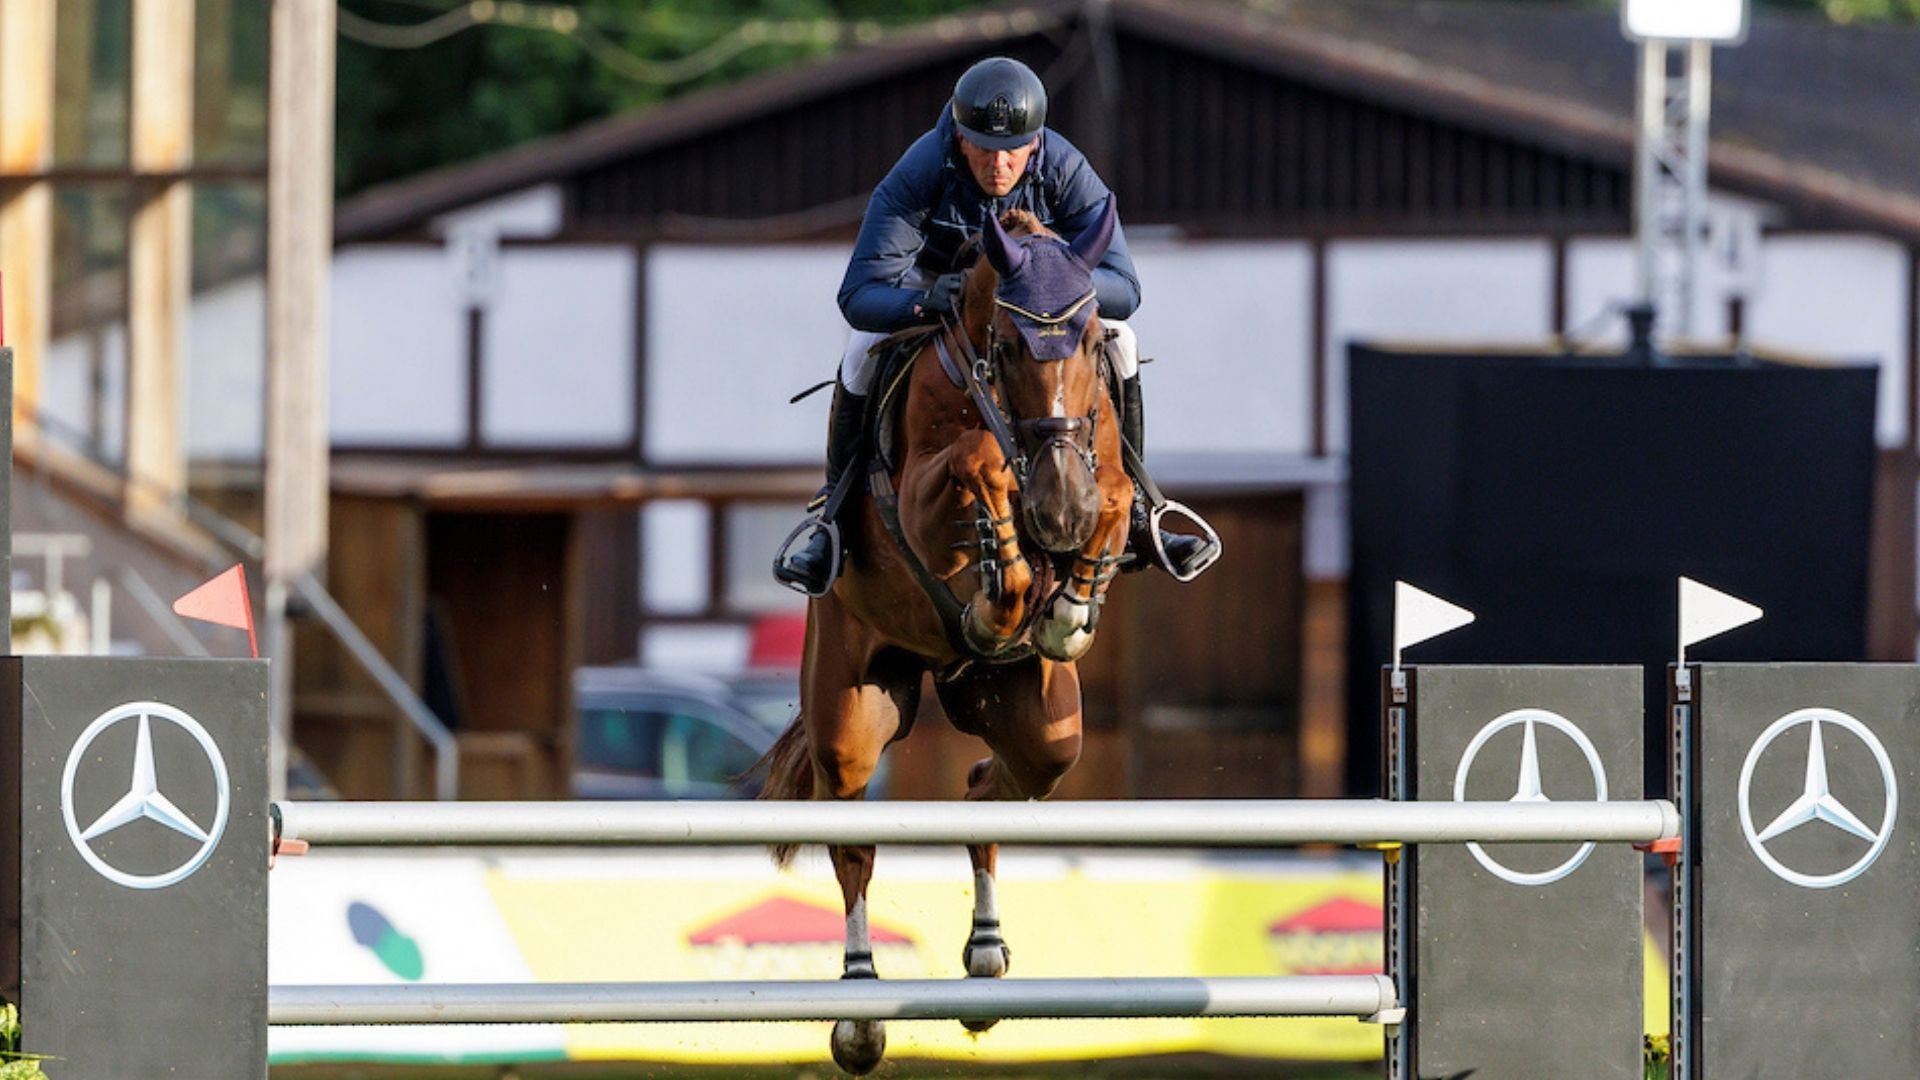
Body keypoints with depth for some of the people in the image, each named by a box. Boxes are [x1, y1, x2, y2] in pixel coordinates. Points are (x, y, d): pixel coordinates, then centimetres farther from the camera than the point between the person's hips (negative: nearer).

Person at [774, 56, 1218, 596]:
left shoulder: (1066, 172, -33)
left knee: (1116, 341, -22)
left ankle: (1130, 516, -8)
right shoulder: (917, 176, -37)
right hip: (932, 281, -1)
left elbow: (1122, 289, -36)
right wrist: (924, 303, -63)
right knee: (864, 353, -28)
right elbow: (860, 295, -42)